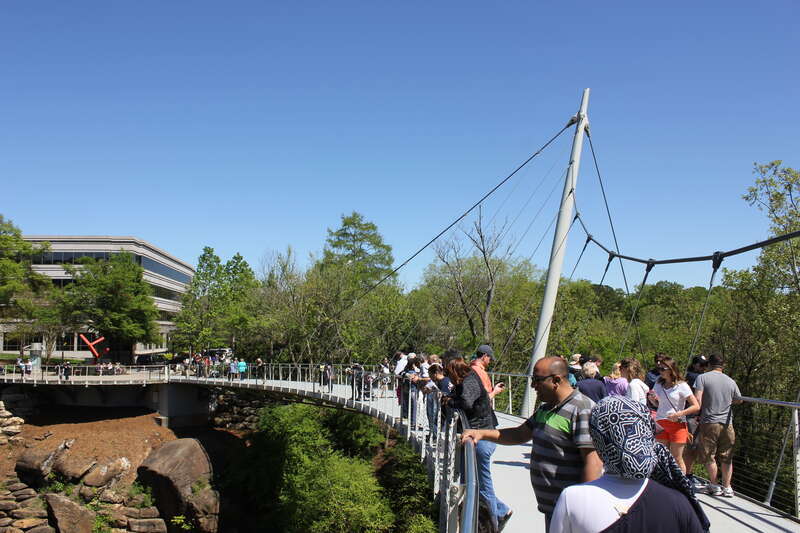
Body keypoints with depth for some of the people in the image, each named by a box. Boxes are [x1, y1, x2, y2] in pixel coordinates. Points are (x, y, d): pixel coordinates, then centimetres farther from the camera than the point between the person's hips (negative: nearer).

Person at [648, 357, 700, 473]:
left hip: (677, 424, -5)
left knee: (677, 459, 0)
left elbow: (696, 407, -8)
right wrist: (653, 400, -1)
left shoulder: (681, 386, -6)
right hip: (660, 424, 5)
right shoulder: (658, 384, 10)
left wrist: (679, 414, -19)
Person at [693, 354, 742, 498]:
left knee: (709, 457, 8)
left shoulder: (702, 378, -6)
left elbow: (697, 400, -14)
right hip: (727, 423, 3)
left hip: (709, 422, -3)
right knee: (727, 458, 12)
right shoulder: (731, 381, 5)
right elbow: (739, 400, 19)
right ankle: (727, 487, 16)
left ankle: (714, 486, 14)